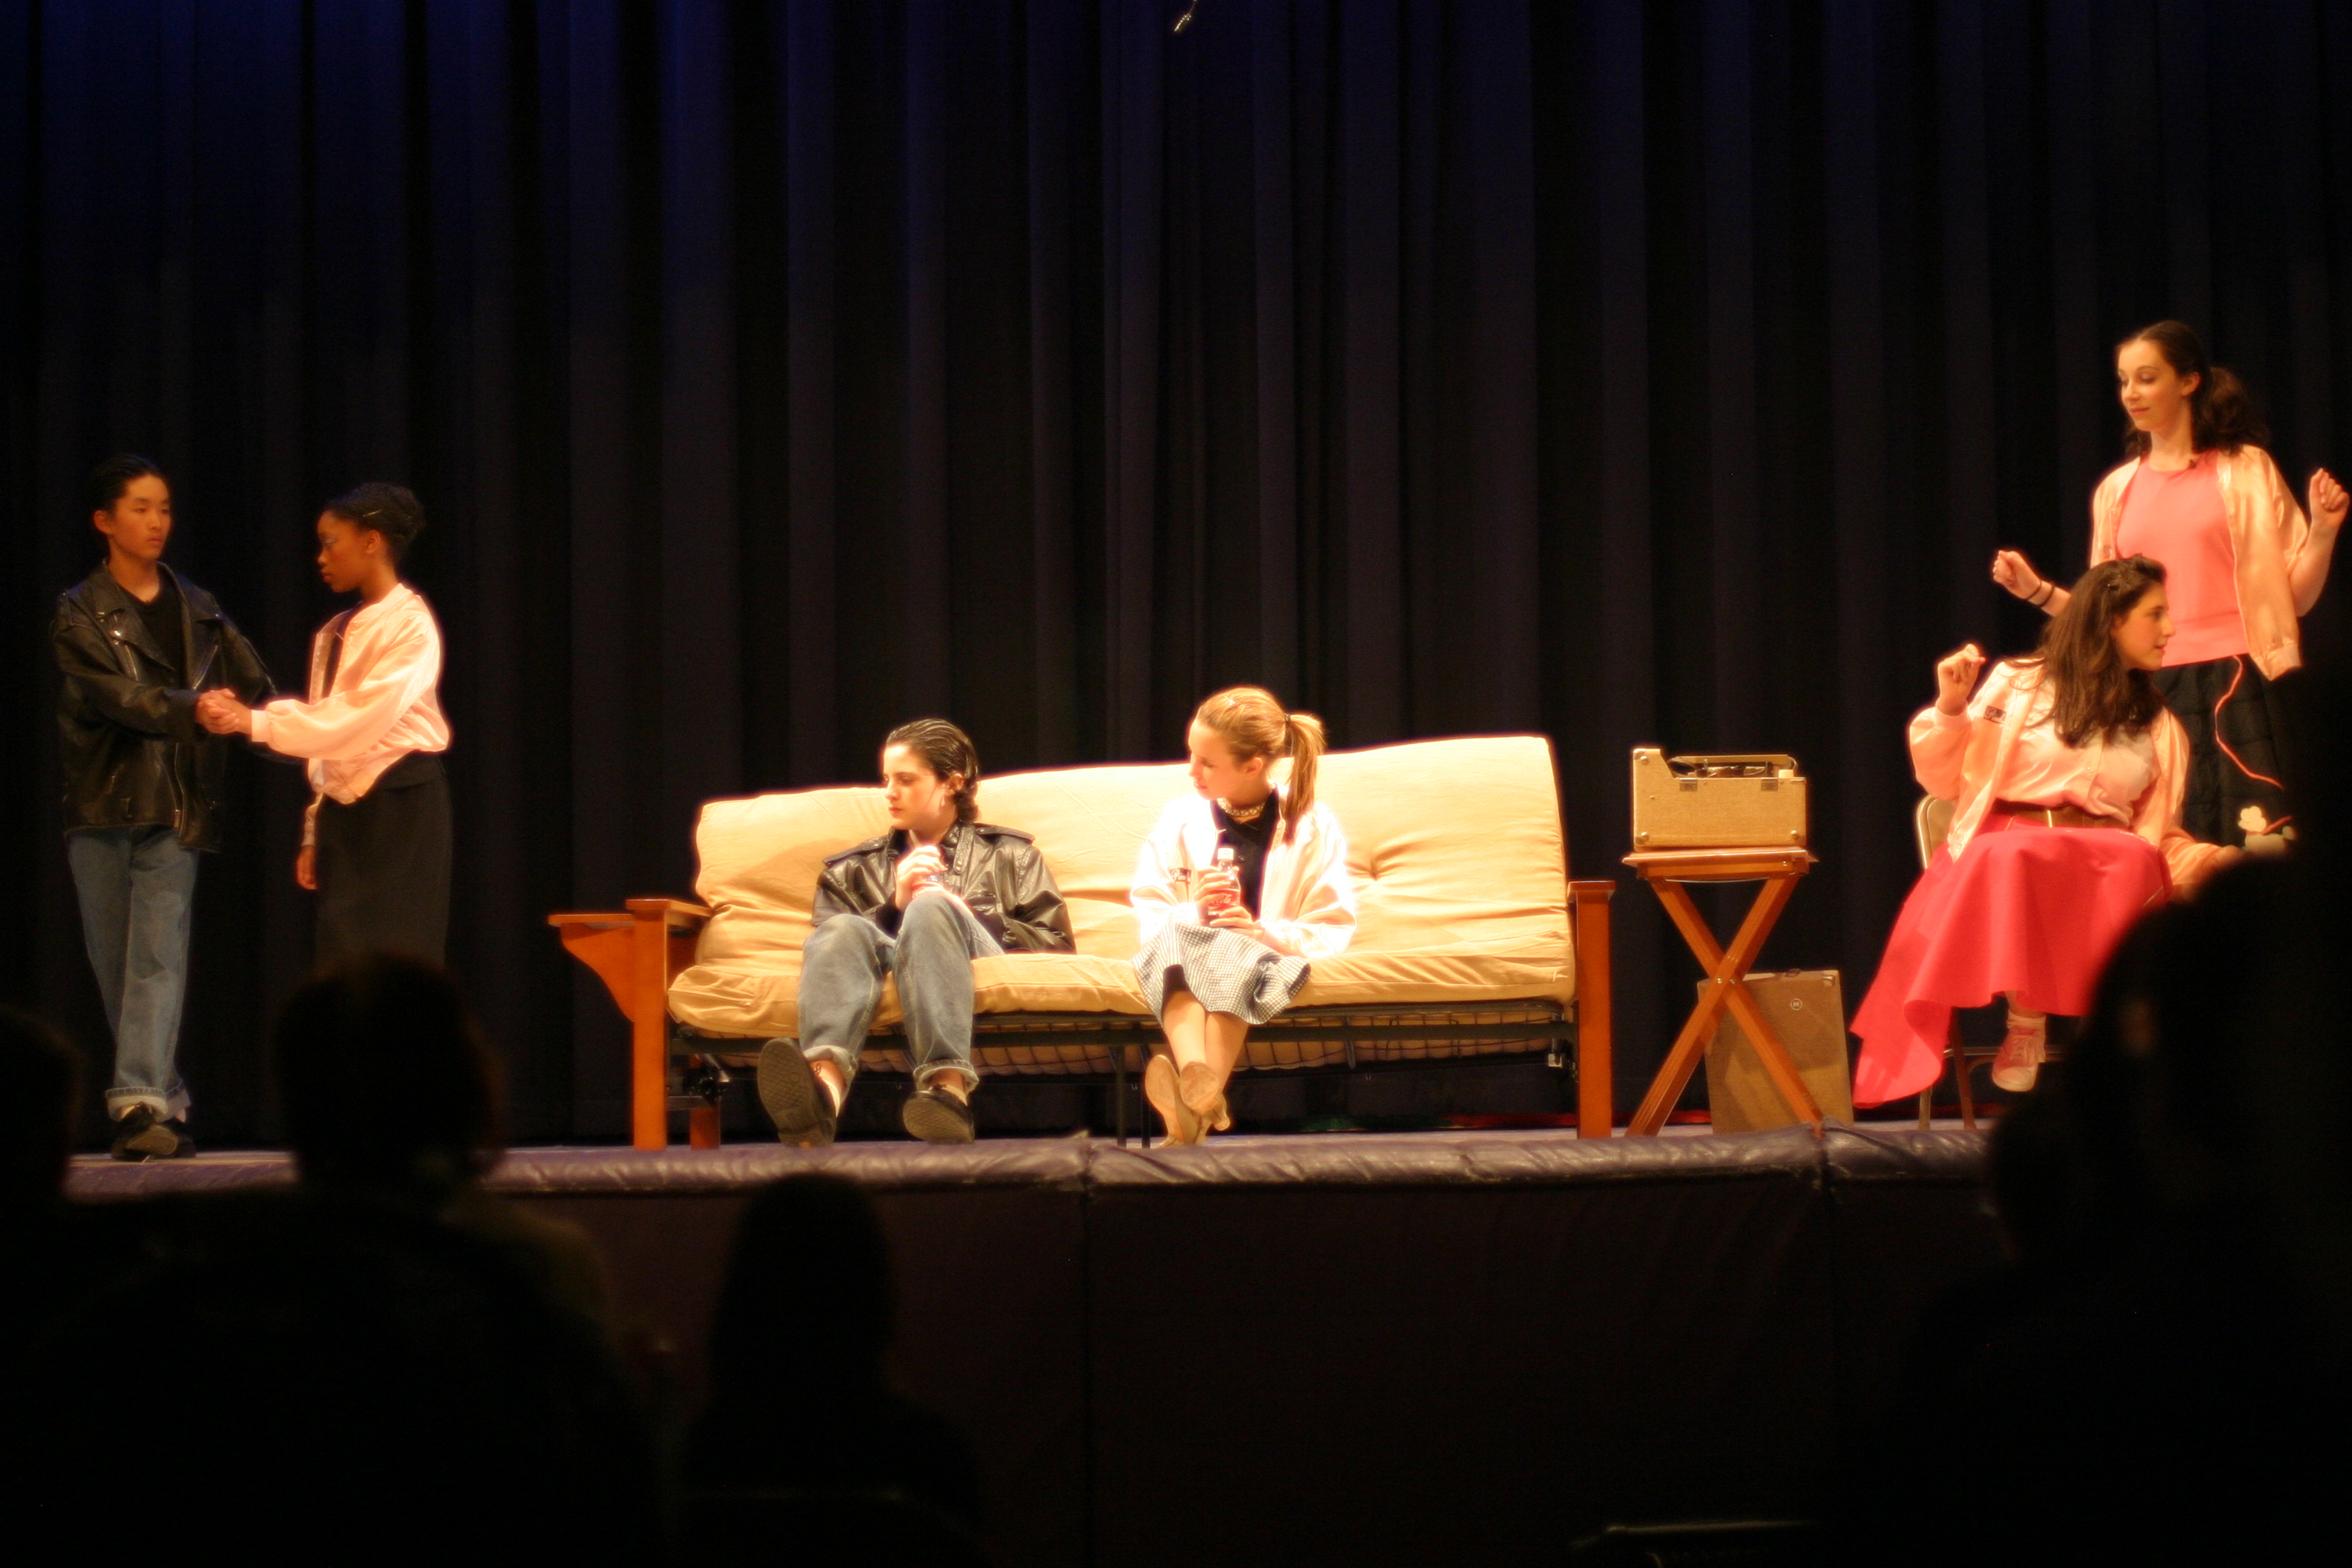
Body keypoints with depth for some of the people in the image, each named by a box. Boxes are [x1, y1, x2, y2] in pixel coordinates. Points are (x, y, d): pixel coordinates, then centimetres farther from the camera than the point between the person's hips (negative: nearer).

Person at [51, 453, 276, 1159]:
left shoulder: (197, 611, 11)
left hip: (174, 809, 0)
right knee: (115, 966, 5)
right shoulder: (79, 614, 1)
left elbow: (253, 688, 2)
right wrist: (192, 710, -31)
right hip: (100, 806, 0)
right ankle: (166, 1105, 15)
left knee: (157, 959, -12)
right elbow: (113, 695, -15)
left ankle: (142, 1103, -19)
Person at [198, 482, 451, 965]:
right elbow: (328, 732, 16)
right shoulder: (333, 635, 14)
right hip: (345, 811, 7)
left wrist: (255, 722, -23)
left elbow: (362, 715, -21)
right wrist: (313, 833, 12)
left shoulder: (410, 625, -9)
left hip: (400, 805, -7)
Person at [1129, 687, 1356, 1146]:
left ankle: (1199, 1092, -59)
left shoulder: (1312, 826, 6)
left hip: (1265, 961, -2)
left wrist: (1263, 932, -17)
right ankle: (1195, 1075, -61)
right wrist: (1192, 913, -14)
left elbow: (1333, 931, 1)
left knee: (1230, 952, -39)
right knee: (1176, 938, -36)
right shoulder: (1180, 818, 13)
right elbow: (1147, 915, 9)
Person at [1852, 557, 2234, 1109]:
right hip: (2005, 843, -3)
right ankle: (2025, 1020, -30)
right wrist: (1950, 709, -7)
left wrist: (2205, 859, -1)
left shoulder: (2159, 729, 21)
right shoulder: (2018, 685, 10)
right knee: (2018, 855, -40)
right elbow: (1945, 782, 10)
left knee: (2136, 861, -35)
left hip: (2109, 863, 3)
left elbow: (2158, 835, 19)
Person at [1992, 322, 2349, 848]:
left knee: (2254, 845, -13)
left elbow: (2296, 594, 2)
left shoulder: (2245, 470, 5)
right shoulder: (2117, 490, 15)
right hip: (2150, 692, 3)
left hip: (2233, 687, -3)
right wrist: (2039, 591, 7)